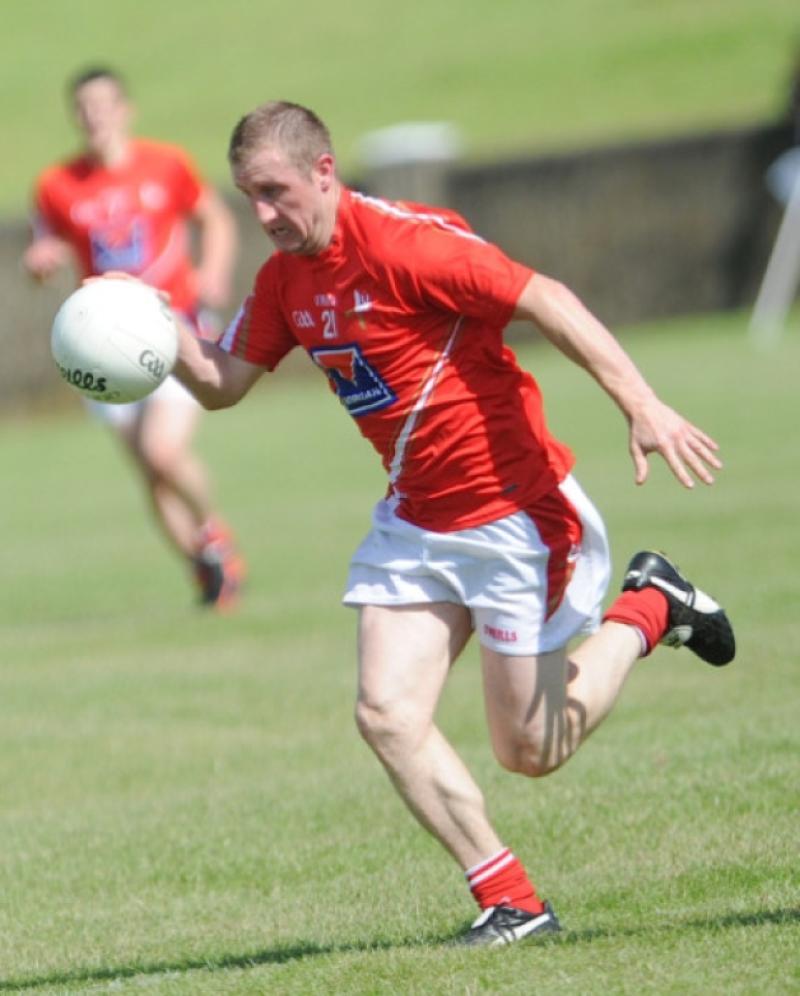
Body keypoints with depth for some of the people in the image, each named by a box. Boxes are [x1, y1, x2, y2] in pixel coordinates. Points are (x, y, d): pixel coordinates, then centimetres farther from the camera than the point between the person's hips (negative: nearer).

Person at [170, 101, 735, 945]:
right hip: (415, 522, 7)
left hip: (513, 512, -7)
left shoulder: (402, 242, -21)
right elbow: (222, 383, 13)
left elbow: (545, 301, -24)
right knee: (386, 715, -8)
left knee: (530, 750, -1)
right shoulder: (284, 280, 4)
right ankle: (509, 902, 1)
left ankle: (647, 610, 23)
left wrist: (642, 409, -29)